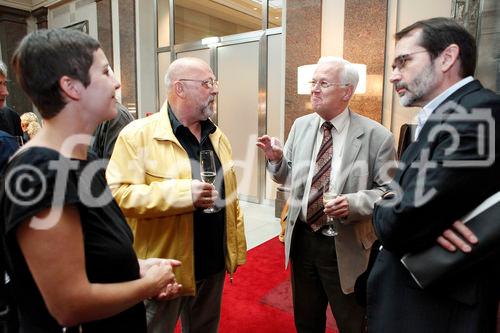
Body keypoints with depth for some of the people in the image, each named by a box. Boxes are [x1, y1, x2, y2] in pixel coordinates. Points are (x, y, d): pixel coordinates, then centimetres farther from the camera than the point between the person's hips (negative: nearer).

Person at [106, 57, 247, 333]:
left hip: (213, 263, 6)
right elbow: (118, 193, -20)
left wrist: (237, 248, 9)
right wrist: (182, 193, -29)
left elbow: (230, 195, 9)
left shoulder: (217, 136, 6)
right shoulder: (138, 134, -14)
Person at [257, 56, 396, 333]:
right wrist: (276, 159, -14)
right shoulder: (301, 126, 2)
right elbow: (287, 176, 6)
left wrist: (354, 203, -27)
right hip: (301, 238, 4)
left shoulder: (376, 136, -13)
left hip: (345, 247, -4)